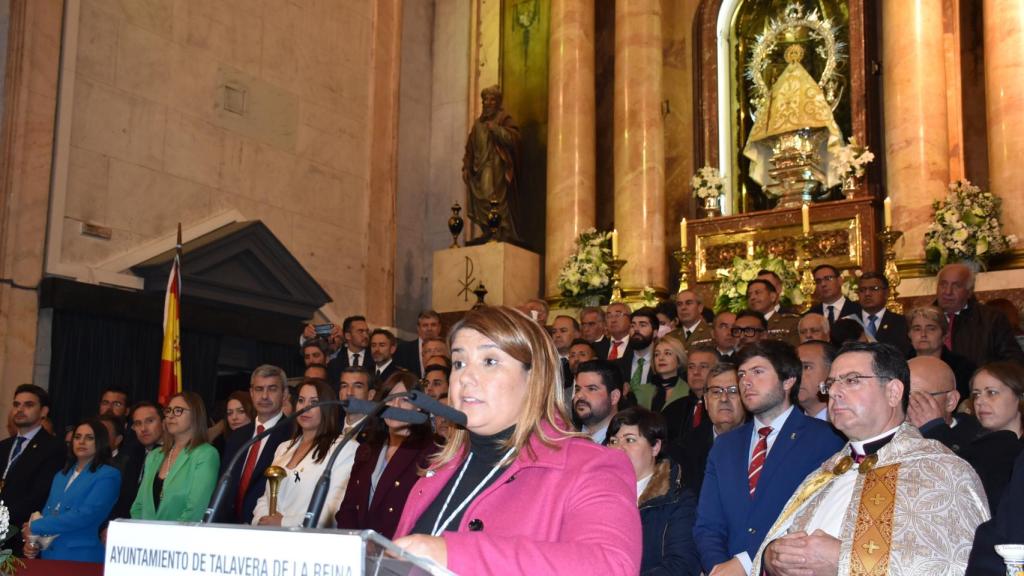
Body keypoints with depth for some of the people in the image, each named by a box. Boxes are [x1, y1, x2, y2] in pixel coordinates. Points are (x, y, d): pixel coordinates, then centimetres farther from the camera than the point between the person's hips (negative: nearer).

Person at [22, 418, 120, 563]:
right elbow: (47, 512, 12)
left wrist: (35, 527, -12)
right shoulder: (61, 475, 16)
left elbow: (86, 516, -17)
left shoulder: (108, 475, -7)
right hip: (48, 555, 6)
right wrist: (31, 540, -8)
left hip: (81, 557, -6)